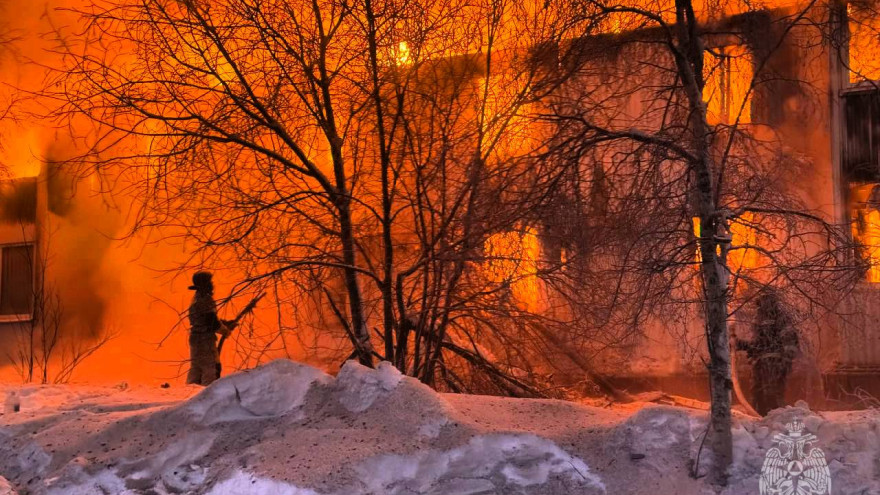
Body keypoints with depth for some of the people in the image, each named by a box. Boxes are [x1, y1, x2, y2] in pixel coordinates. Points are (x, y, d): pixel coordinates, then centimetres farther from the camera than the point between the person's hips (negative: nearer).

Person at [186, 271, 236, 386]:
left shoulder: (196, 299, 16)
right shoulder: (205, 300, -16)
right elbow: (213, 323, -19)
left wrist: (226, 324, 15)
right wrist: (226, 330, -2)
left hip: (195, 338, 10)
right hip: (205, 339, -10)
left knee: (196, 367, 14)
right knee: (211, 367, -8)